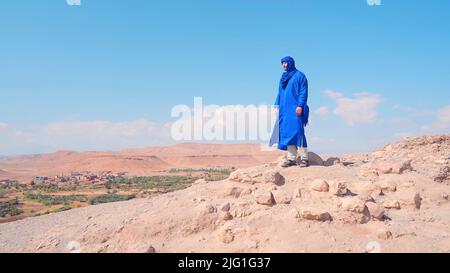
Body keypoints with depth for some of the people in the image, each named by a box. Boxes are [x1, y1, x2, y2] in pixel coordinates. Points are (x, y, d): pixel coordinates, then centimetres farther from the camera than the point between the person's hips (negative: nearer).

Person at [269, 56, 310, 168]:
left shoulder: (299, 76, 1)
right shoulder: (283, 77, 21)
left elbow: (303, 92, -7)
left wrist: (300, 105, -17)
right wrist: (278, 105, 15)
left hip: (295, 109, -7)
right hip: (285, 109, 7)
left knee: (297, 131, -13)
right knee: (287, 133, 1)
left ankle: (304, 159, -10)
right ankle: (291, 158, 3)